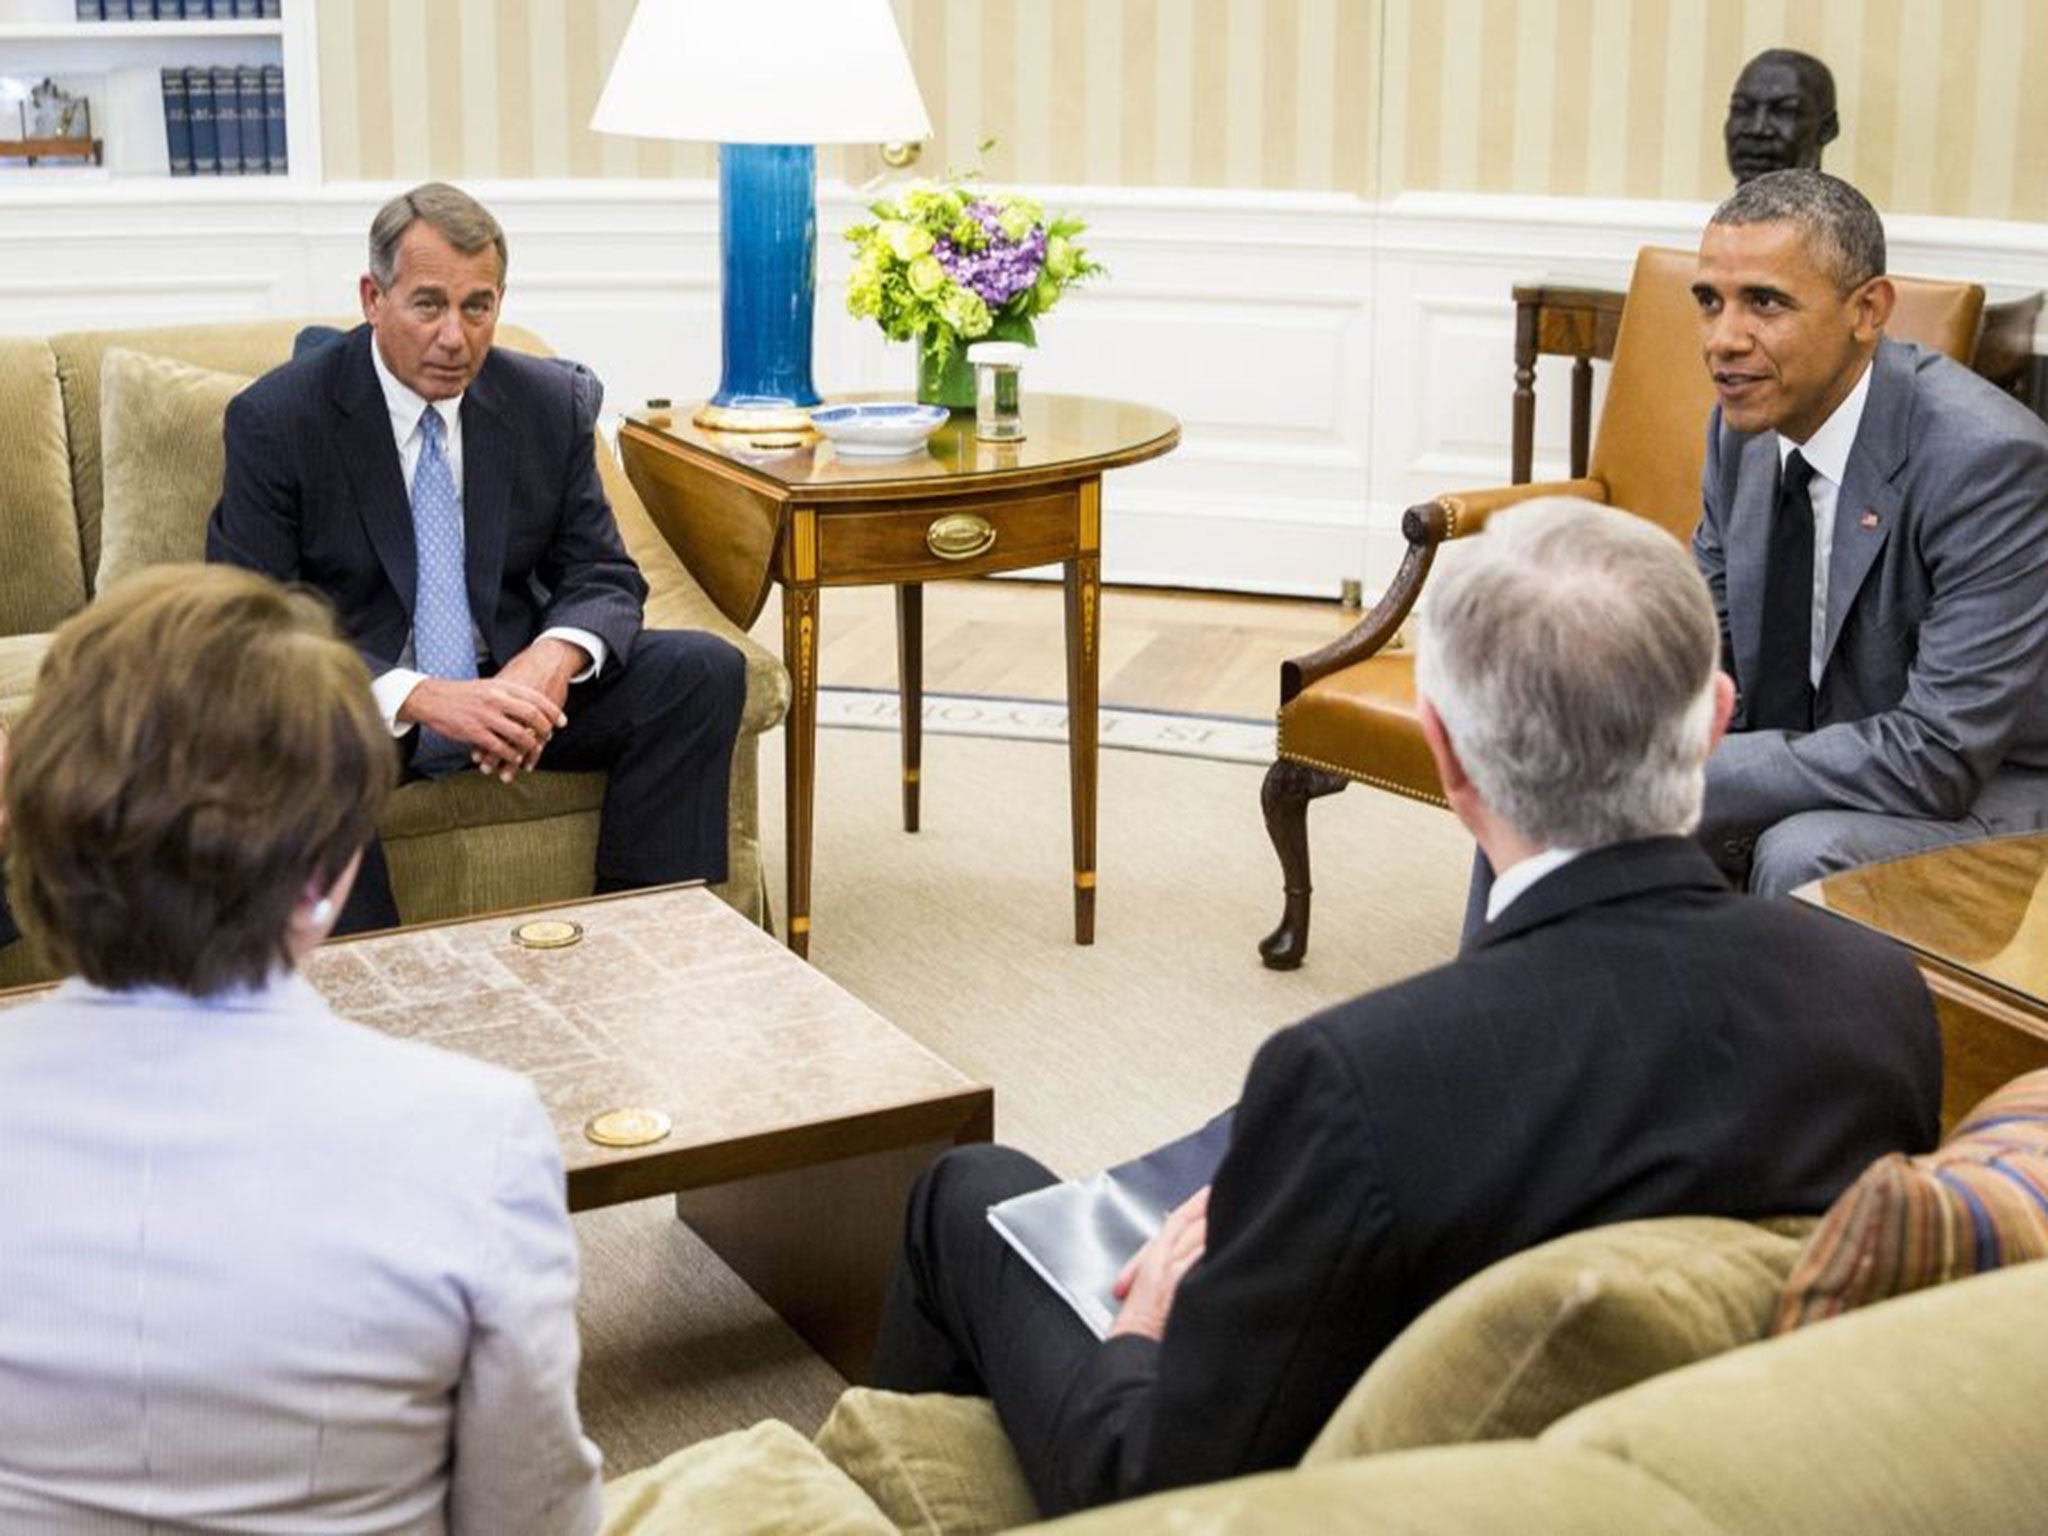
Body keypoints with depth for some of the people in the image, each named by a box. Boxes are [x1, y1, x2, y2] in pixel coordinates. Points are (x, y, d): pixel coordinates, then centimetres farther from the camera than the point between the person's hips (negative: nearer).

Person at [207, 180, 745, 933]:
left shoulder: (555, 403, 0)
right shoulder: (276, 418, -11)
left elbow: (604, 579, 4)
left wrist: (552, 660, -23)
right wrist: (422, 697, -30)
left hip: (510, 688, 4)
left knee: (706, 670, -16)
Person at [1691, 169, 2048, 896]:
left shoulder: (1986, 459, -26)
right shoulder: (1749, 423, -2)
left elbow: (1940, 756, -28)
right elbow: (1708, 636, 10)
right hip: (1805, 759, 7)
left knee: (1803, 854, -34)